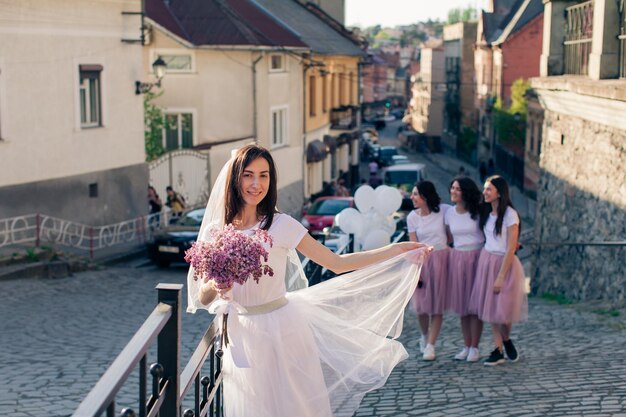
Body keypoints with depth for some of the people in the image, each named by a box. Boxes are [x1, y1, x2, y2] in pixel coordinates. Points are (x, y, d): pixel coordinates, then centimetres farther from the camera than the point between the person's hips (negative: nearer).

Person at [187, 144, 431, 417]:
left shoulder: (281, 225, -7)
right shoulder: (215, 231, -1)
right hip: (242, 337, 2)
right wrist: (214, 286, -22)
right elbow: (202, 298, 2)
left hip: (283, 331, -2)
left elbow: (336, 263, -5)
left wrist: (397, 250, -10)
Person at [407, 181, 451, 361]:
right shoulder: (412, 217, -1)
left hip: (441, 259, -1)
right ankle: (425, 336, 29)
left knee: (438, 305, 0)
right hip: (422, 260, 2)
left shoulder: (443, 210, -7)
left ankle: (430, 346, 5)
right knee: (421, 305, 2)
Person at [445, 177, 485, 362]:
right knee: (461, 304, 7)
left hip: (476, 257, -4)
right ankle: (466, 346, 17)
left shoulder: (478, 212, -6)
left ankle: (474, 348, 8)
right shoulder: (449, 213, 5)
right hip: (457, 258, 4)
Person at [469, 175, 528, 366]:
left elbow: (511, 249, -16)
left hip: (504, 262, -6)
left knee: (503, 308, -2)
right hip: (486, 260, 6)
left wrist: (501, 276, -17)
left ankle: (506, 340, 26)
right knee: (490, 306, 4)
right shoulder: (487, 213, 5)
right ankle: (499, 351, 11)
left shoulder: (510, 215, -14)